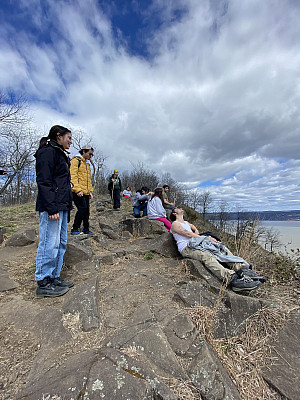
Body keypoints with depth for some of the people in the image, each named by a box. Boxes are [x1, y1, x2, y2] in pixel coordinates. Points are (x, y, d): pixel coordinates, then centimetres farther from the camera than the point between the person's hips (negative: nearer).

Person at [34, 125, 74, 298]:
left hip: (61, 206, 10)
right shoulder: (47, 152, -5)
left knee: (60, 243, 13)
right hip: (51, 207, -10)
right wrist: (51, 208, -22)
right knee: (50, 244, -4)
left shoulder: (60, 154, 24)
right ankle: (43, 283, 10)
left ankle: (54, 277, 24)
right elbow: (44, 182, -16)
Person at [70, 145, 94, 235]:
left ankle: (86, 229, 20)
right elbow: (73, 176, -13)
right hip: (78, 192, -8)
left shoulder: (87, 164, 24)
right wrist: (78, 189, -21)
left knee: (86, 211, 9)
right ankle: (75, 229, 0)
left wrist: (90, 191, 16)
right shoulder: (76, 160, -3)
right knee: (82, 209, -13)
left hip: (86, 192, 8)